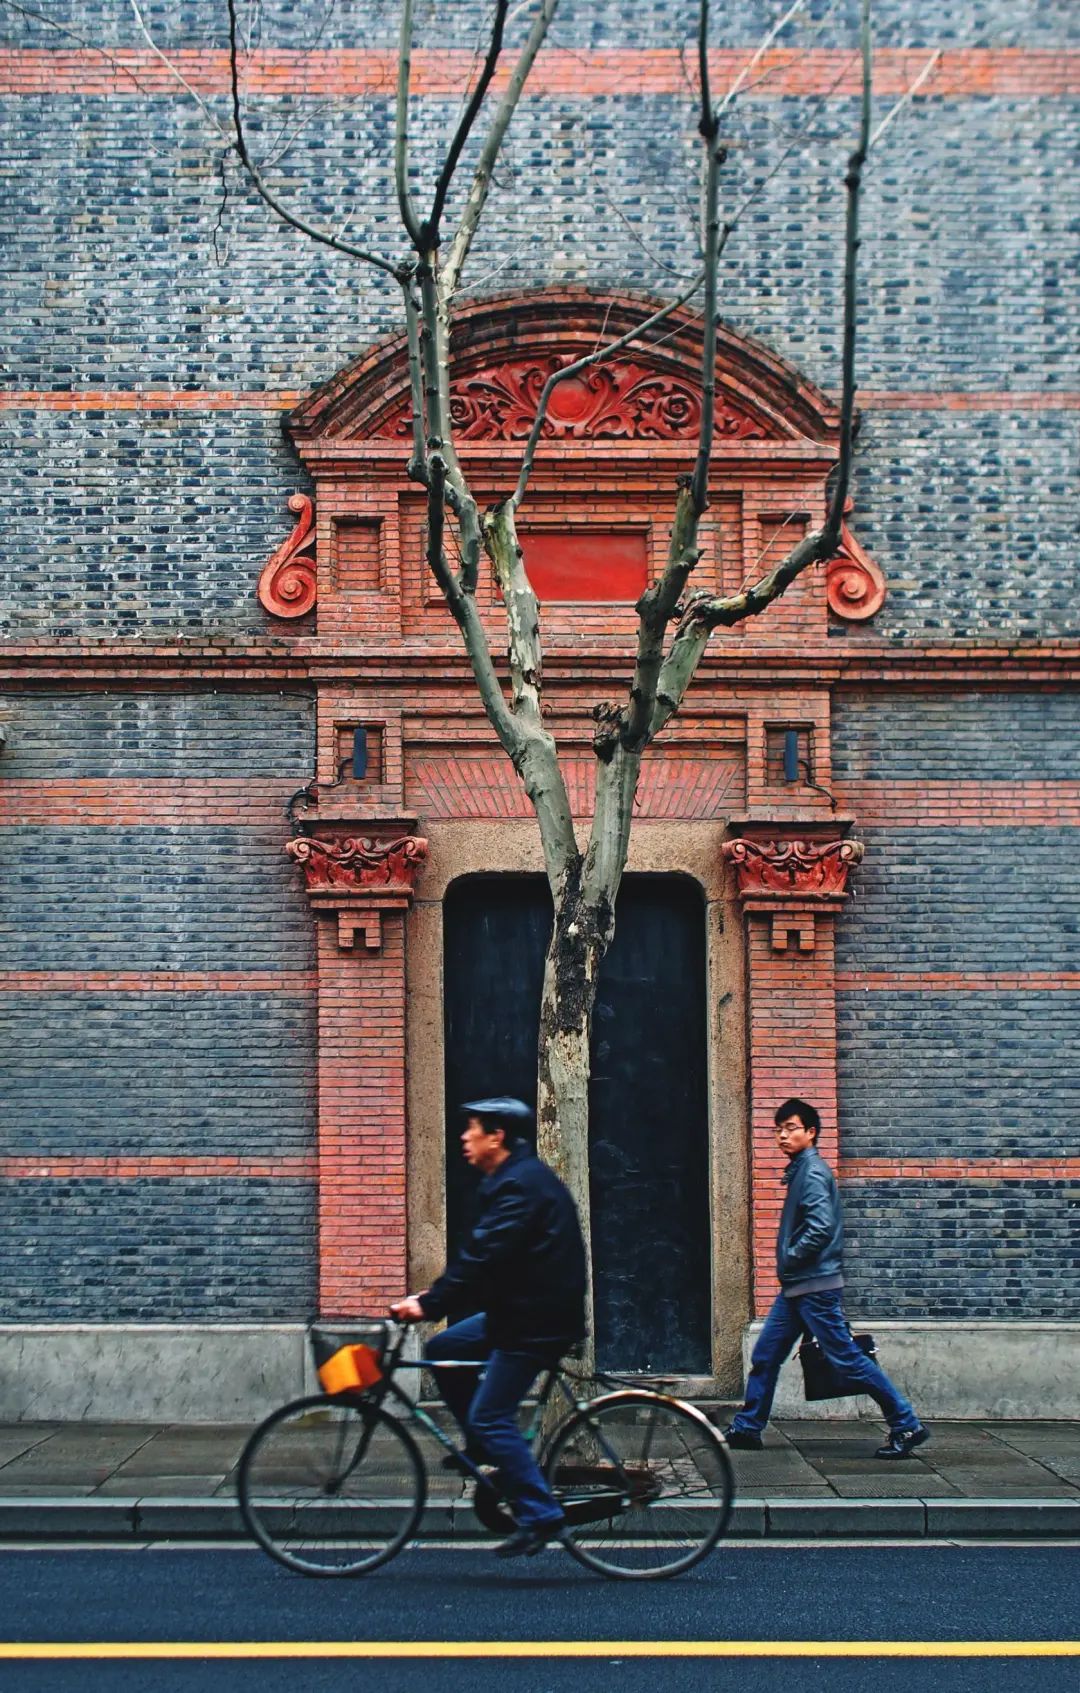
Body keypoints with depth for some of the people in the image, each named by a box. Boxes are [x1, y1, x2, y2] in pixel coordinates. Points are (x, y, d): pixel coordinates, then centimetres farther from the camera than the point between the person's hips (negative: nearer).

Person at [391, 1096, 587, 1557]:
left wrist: (429, 1304, -24)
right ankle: (485, 1450, 18)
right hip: (522, 1309, 10)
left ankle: (540, 1516, -5)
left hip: (538, 1319, -10)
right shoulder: (513, 1179, 14)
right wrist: (435, 1294, 11)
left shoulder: (519, 1186, -19)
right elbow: (481, 1255, 18)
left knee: (491, 1418, -9)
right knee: (442, 1350, 12)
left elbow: (484, 1257, -26)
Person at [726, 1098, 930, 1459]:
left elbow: (820, 1229, -24)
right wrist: (788, 1266, 10)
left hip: (815, 1287, -10)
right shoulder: (799, 1171, 15)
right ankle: (746, 1429, 19)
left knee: (846, 1358, -6)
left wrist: (789, 1260, -13)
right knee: (765, 1355, 11)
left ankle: (906, 1426, -1)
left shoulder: (813, 1172, -14)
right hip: (796, 1288, 10)